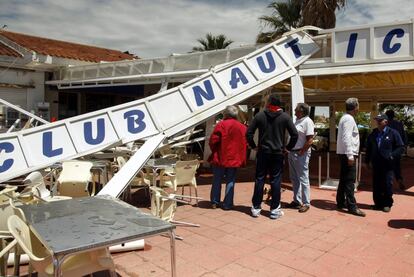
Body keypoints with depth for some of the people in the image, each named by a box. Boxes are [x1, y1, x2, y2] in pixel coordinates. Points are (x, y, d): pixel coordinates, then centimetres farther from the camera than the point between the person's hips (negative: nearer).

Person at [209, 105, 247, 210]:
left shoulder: (221, 125, -9)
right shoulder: (242, 127, 3)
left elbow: (213, 141, -11)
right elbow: (245, 144, 4)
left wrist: (214, 151, 6)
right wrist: (240, 156, 14)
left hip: (220, 158, -2)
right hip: (234, 159, 2)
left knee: (217, 181, 11)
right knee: (230, 182, 9)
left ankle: (214, 202, 18)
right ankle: (227, 204, 10)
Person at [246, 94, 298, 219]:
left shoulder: (260, 115, 1)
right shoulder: (285, 117, -2)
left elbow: (249, 133, -2)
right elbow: (294, 134, -6)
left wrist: (253, 146, 9)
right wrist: (288, 147, 5)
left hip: (263, 152, 1)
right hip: (278, 153, -1)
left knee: (259, 179, 7)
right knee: (276, 181, 4)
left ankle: (256, 208, 12)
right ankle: (275, 210, 7)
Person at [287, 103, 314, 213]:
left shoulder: (307, 121, -12)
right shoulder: (297, 121, 13)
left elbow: (310, 140, -18)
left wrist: (301, 152, -17)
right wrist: (289, 150, 11)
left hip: (301, 154, -9)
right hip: (292, 153, 9)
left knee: (303, 179, -2)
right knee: (294, 179, 15)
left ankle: (306, 203, 7)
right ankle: (296, 201, 26)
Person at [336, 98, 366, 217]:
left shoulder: (345, 118, 17)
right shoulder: (349, 119, -14)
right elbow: (347, 138, -22)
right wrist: (350, 155, -25)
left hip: (344, 153, 10)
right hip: (348, 154, -10)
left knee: (344, 179, 15)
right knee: (350, 180, -8)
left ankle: (341, 202, 23)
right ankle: (352, 206, -5)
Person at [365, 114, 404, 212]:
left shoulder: (393, 133, -2)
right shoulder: (373, 134, 11)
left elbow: (401, 147, -3)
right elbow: (368, 148, 18)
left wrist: (392, 155, -15)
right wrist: (367, 160, 15)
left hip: (388, 164, -4)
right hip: (376, 164, 4)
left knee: (387, 185, 0)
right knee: (376, 185, 8)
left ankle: (387, 204, 13)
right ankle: (378, 203, 19)